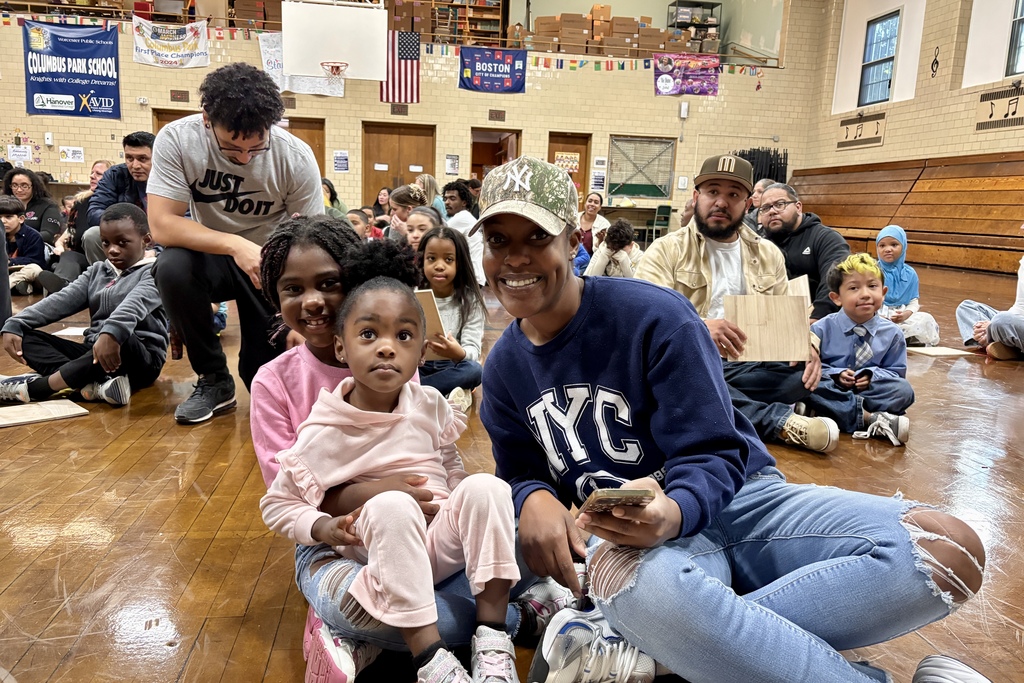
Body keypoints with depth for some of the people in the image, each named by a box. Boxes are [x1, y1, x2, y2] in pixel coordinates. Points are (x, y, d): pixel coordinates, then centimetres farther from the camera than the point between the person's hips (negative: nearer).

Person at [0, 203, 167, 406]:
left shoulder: (152, 272, -5)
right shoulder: (97, 272, 16)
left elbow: (136, 303, -27)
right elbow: (61, 300, 4)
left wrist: (112, 332, -46)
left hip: (141, 358, -7)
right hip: (94, 353, 7)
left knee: (121, 339, -38)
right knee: (27, 337, -5)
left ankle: (33, 387, -27)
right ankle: (95, 384, -33)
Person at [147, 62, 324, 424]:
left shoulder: (296, 157, -20)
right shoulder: (177, 139, -19)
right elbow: (161, 224, -25)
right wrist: (236, 245, -40)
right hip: (211, 252, 1)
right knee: (172, 268, -33)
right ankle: (214, 381, -10)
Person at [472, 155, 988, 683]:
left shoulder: (654, 314, -11)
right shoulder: (504, 368, 5)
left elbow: (713, 456, -12)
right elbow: (520, 472, 11)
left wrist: (672, 513, -35)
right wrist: (535, 499, -15)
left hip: (737, 499, 1)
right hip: (644, 537, 0)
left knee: (949, 546, -28)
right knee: (636, 582, -42)